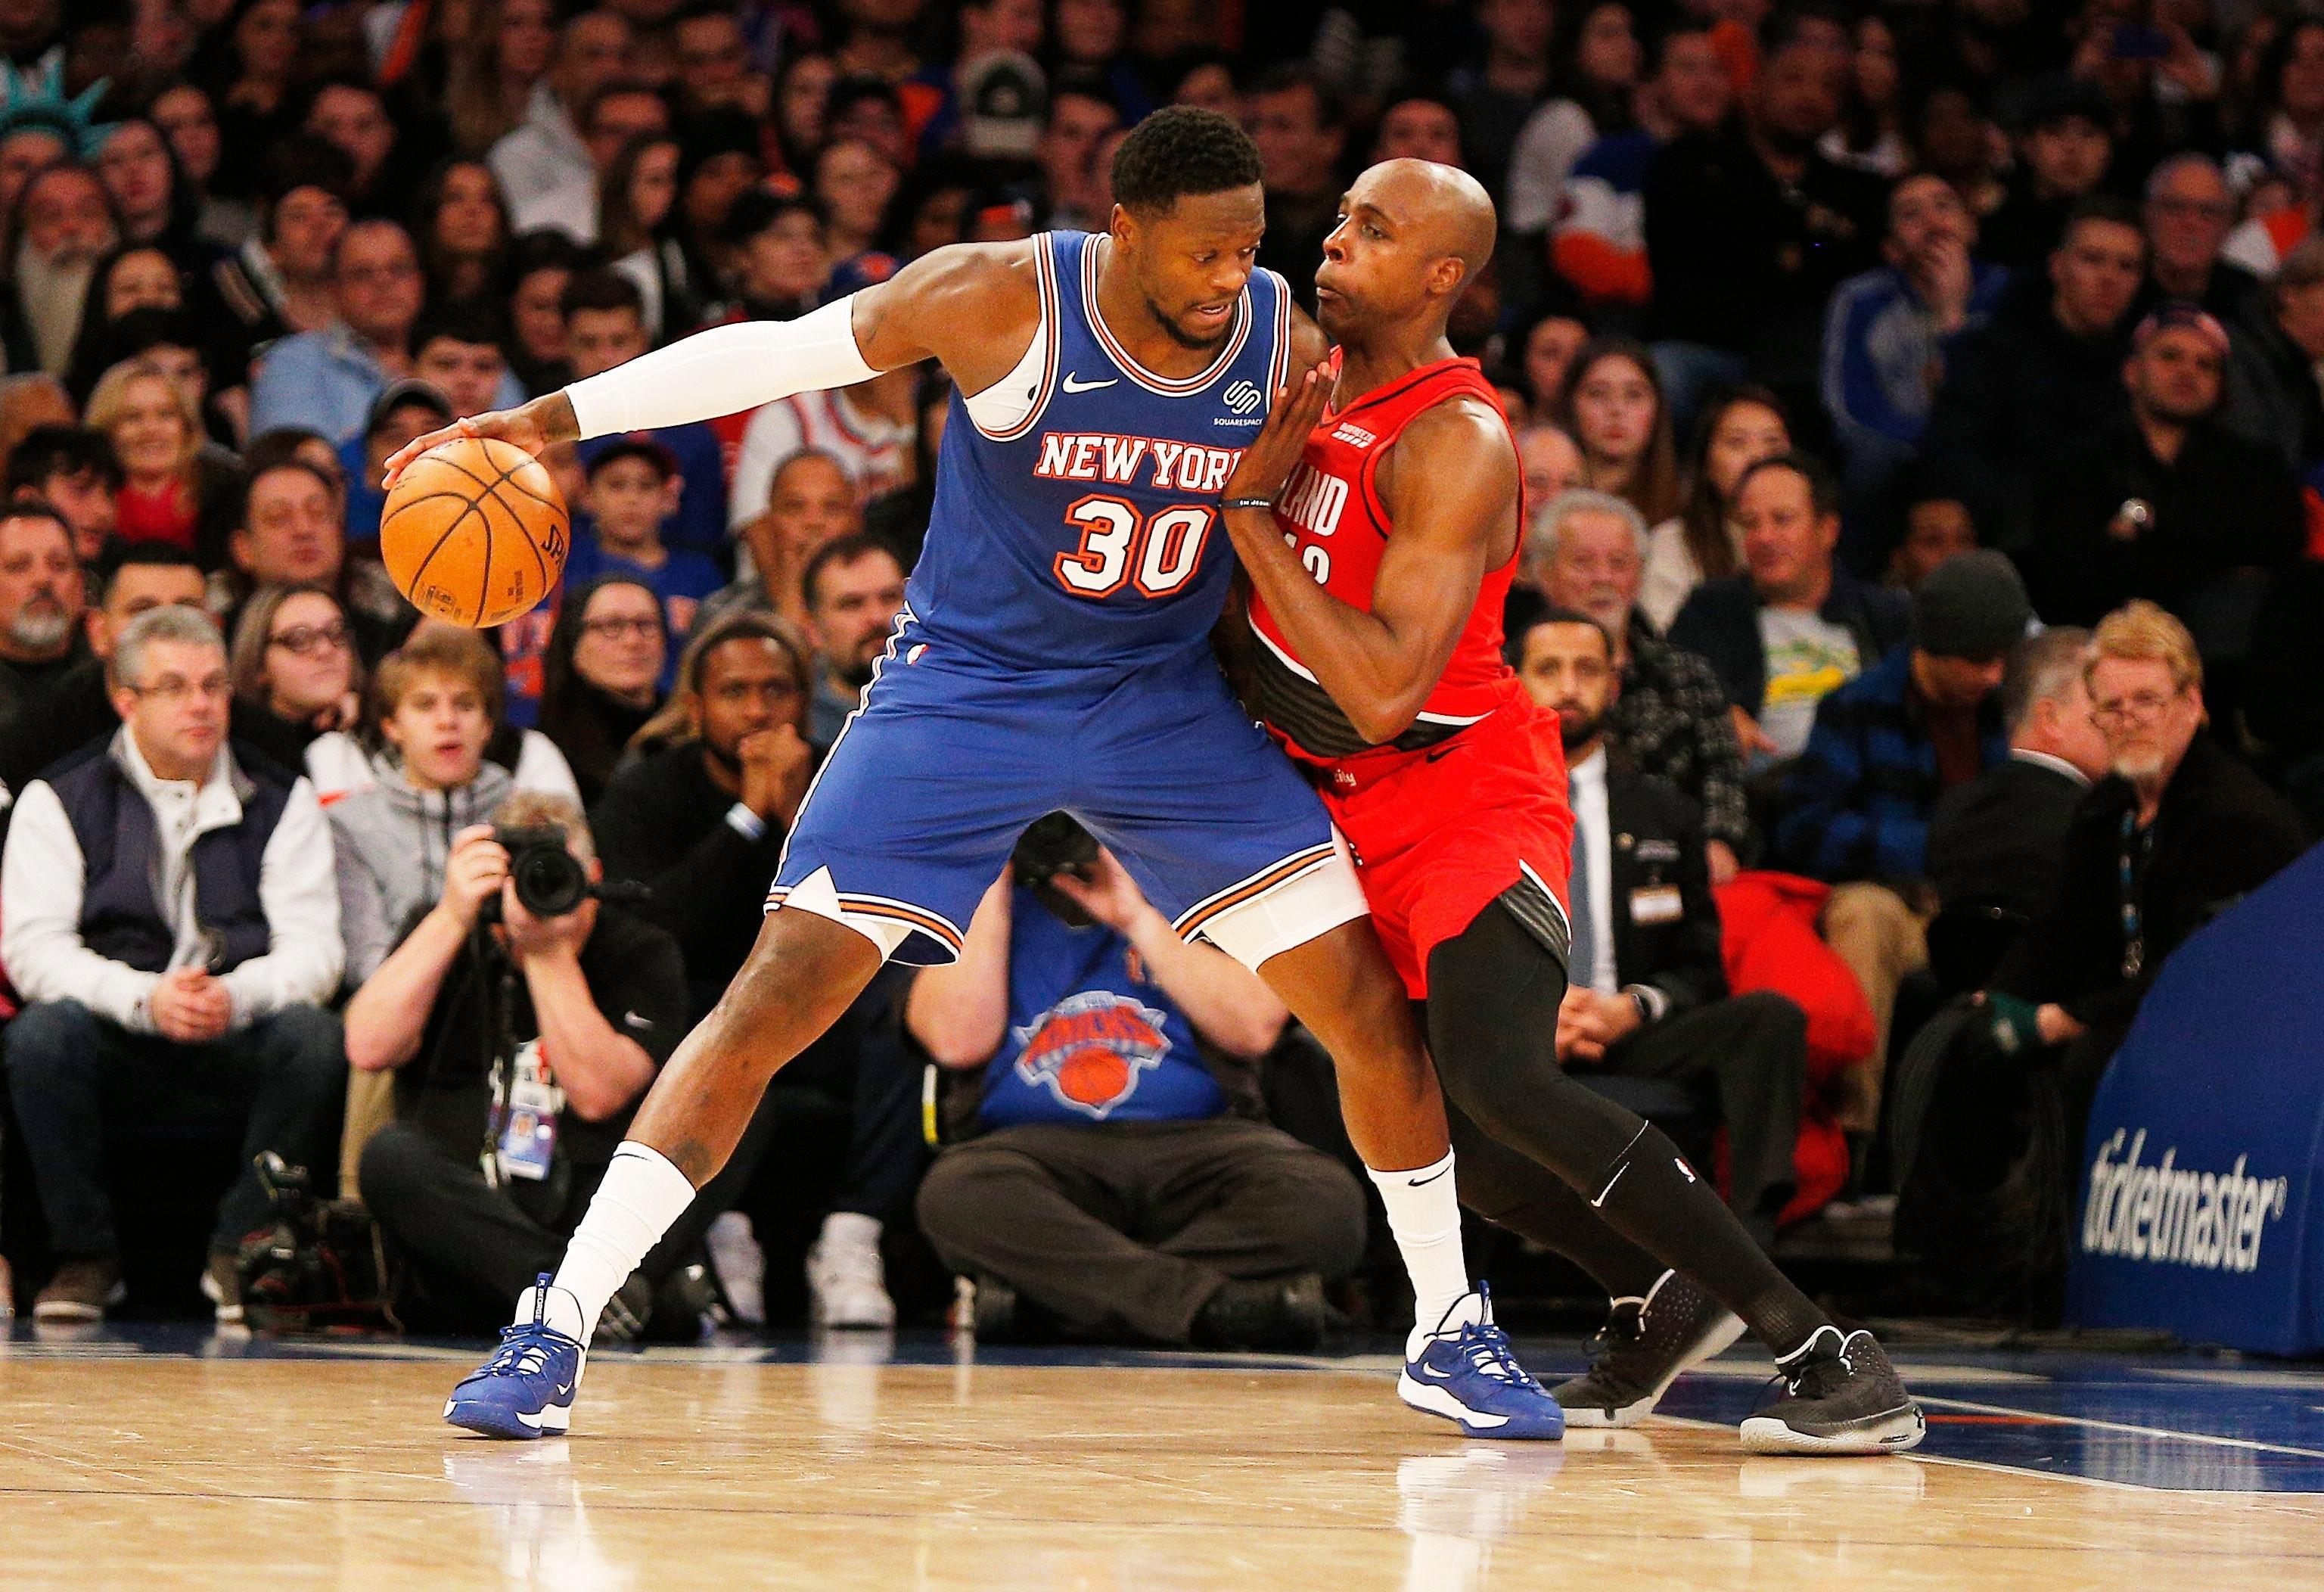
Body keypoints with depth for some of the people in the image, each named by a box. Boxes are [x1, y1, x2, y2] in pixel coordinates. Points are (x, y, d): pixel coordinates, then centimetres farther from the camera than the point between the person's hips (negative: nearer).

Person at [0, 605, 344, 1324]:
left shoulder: (282, 800, 10)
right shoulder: (60, 800, 6)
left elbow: (312, 946, -1)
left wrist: (236, 995, -23)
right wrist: (144, 999, -23)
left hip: (240, 1049, 1)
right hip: (113, 1051, -1)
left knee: (313, 1037, -30)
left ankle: (241, 1253, -14)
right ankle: (84, 1257, -16)